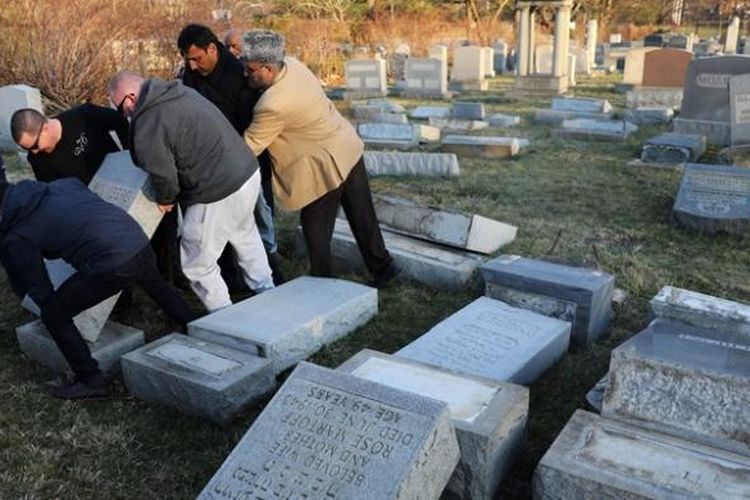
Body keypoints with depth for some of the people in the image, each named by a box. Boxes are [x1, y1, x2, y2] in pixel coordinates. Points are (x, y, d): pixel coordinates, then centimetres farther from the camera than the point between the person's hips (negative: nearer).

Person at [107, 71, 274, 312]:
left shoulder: (147, 129, -17)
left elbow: (165, 177, -12)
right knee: (246, 237, 33)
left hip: (219, 194, -9)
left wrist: (164, 199, 12)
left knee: (198, 265, 8)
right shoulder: (181, 92, 9)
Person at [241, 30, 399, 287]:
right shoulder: (291, 64, -4)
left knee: (316, 230, 9)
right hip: (348, 149, 9)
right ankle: (383, 267, 31)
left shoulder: (273, 105, -29)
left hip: (326, 166, -9)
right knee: (363, 217, 18)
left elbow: (249, 147, -17)